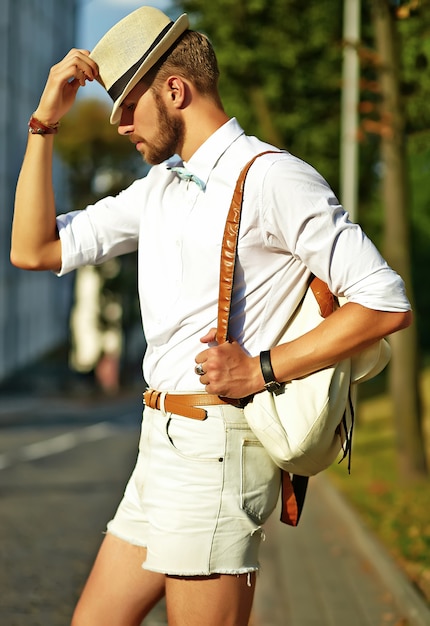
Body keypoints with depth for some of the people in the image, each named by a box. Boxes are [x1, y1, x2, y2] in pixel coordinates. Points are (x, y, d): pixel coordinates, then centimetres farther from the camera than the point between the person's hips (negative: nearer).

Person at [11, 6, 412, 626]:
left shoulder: (271, 180, -11)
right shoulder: (160, 186, 16)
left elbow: (385, 303, -14)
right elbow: (35, 250, 14)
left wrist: (261, 370, -17)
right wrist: (45, 123, 9)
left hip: (216, 446, -9)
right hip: (163, 442, 9)